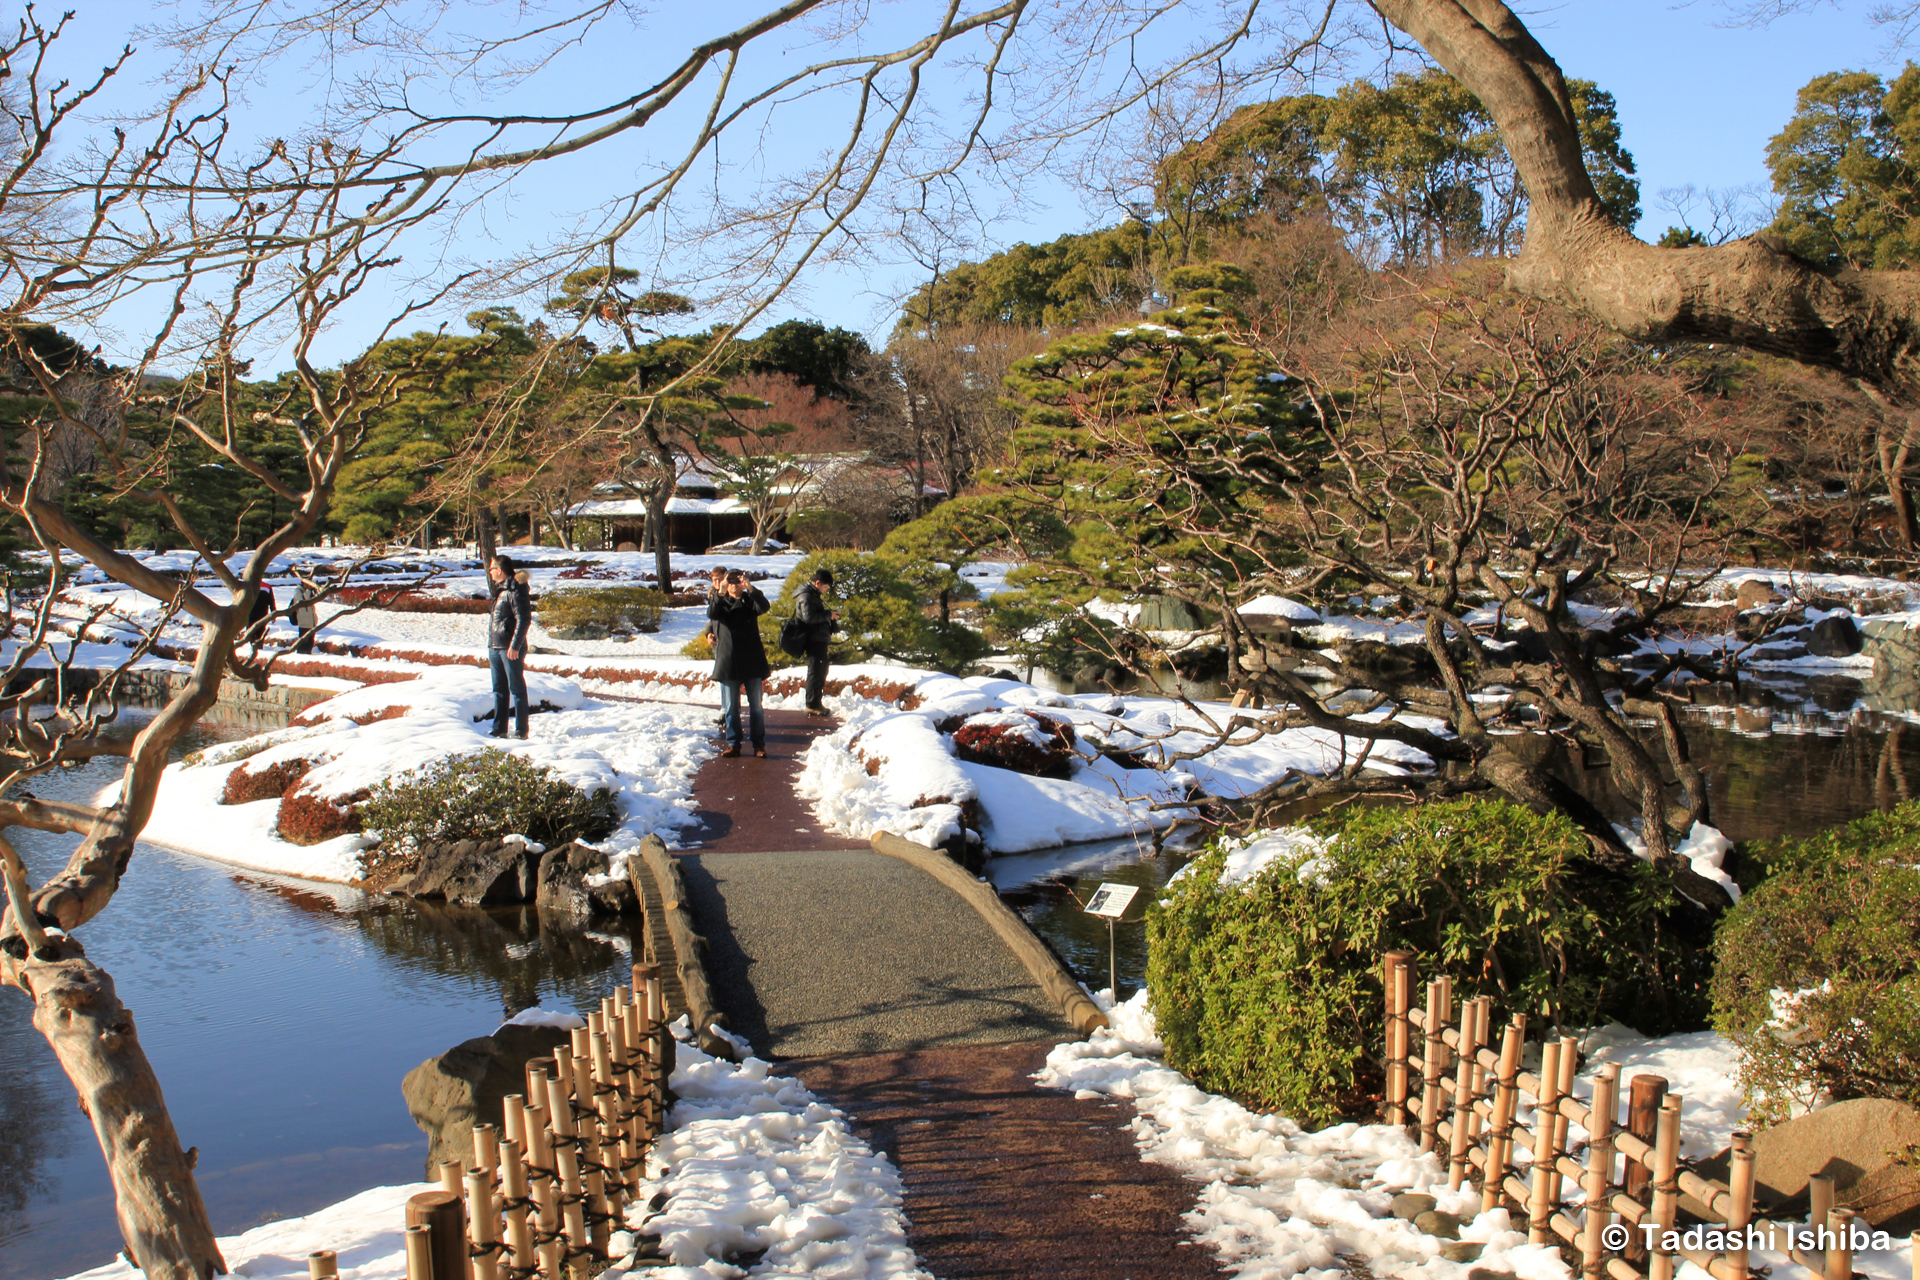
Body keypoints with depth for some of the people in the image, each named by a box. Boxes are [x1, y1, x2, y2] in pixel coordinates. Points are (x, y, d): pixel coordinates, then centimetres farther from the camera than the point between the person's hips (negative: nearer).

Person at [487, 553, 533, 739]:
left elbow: (524, 620, -19)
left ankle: (521, 730, 1)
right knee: (499, 689, 13)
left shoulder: (516, 591, -13)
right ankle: (499, 729, 20)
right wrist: (491, 644, 19)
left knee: (517, 689, -3)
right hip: (495, 647, 9)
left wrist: (515, 646, -22)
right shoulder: (499, 589, 15)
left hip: (511, 649, -9)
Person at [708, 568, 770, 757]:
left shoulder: (750, 601, 6)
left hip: (752, 661, -1)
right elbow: (712, 613, -15)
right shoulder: (720, 602, 8)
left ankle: (759, 744, 7)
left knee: (756, 706, 2)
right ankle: (733, 743, 13)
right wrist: (720, 594, -30)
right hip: (727, 662, 1)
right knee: (730, 707, 5)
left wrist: (751, 589, -31)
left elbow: (763, 606, -16)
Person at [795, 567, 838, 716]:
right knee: (815, 671, -8)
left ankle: (816, 703, 23)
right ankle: (812, 705, -5)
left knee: (821, 670, 16)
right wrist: (828, 615, -18)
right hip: (814, 640, -11)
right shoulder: (806, 596, -12)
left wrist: (830, 616, 10)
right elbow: (808, 616, -24)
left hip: (820, 639, 11)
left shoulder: (814, 595, 19)